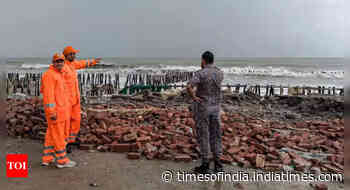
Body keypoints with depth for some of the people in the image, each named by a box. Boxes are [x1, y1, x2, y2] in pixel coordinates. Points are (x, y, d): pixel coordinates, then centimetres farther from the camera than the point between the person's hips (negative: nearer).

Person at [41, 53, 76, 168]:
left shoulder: (60, 74, 11)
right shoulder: (49, 75, -14)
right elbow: (48, 94, -21)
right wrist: (52, 112, -24)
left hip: (60, 110, 10)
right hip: (55, 110, -10)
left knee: (51, 135, 14)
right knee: (58, 135, -3)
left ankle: (47, 158, 22)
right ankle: (62, 160, 5)